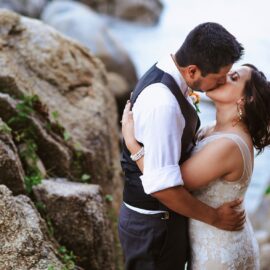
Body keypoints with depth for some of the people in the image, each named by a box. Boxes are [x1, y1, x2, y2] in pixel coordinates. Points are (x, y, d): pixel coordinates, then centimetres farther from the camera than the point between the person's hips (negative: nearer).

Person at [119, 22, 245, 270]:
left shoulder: (165, 77, 0)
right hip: (154, 224, -9)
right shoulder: (163, 103, -31)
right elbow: (161, 186, -31)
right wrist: (214, 217, -19)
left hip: (163, 214, 9)